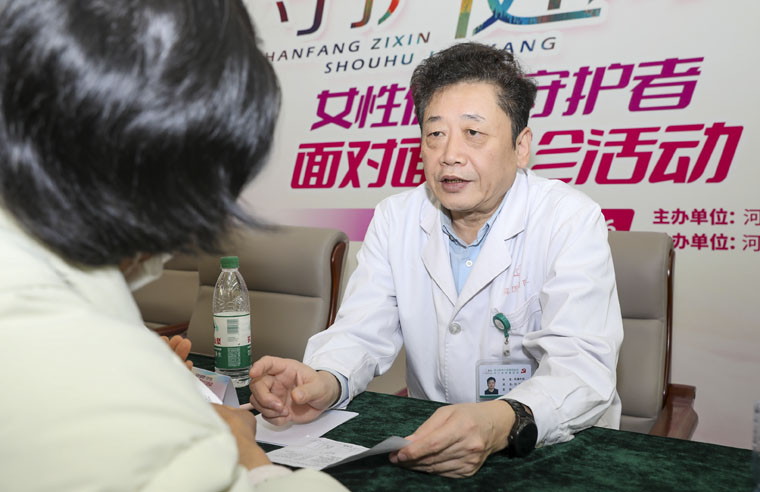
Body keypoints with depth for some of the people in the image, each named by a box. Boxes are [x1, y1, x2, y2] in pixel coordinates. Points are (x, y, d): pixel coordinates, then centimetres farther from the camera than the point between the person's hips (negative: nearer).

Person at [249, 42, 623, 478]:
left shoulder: (572, 222, -12)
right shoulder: (394, 219, 2)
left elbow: (582, 365, -21)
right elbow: (362, 333, -2)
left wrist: (505, 423, -41)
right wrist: (324, 382, -25)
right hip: (429, 441, 3)